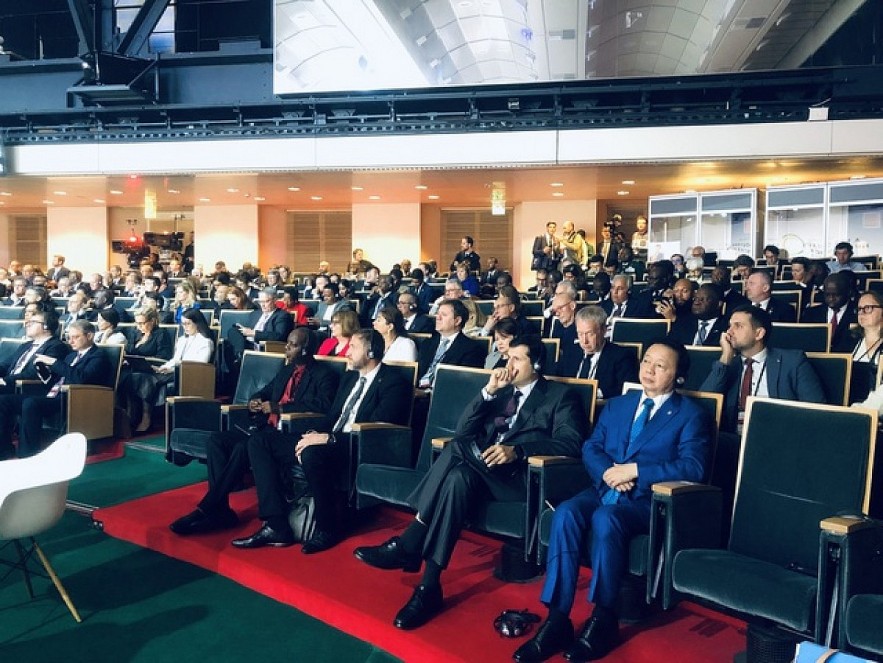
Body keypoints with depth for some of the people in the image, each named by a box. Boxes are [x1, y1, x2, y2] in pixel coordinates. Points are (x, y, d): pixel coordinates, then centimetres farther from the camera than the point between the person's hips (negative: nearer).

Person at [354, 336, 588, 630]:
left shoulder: (561, 395, 7)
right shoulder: (501, 391, 24)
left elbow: (570, 442, -11)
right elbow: (463, 431, 13)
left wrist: (517, 450, -25)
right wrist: (489, 391, 1)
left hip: (520, 475, -5)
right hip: (483, 470, 5)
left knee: (457, 449, -30)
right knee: (458, 477, -31)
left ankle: (408, 544, -27)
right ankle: (429, 585, -33)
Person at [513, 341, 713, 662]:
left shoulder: (692, 415, 4)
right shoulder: (617, 405, 19)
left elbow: (693, 467, -10)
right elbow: (591, 448, 13)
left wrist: (634, 470, -16)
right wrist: (608, 472, -10)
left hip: (650, 500, -4)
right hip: (604, 490, 4)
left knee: (605, 517, -36)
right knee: (566, 513, -28)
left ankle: (603, 619, -20)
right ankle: (557, 619, -26)